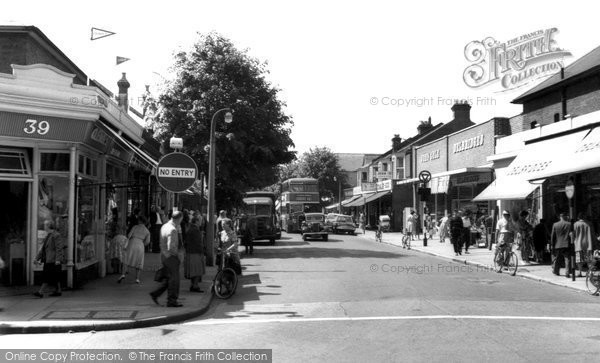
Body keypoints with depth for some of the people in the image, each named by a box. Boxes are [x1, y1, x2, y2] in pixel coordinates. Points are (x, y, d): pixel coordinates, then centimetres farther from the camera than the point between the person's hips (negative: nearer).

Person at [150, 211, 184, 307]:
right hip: (171, 257, -9)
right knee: (174, 279, 4)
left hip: (163, 255, 9)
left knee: (168, 278, 20)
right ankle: (171, 301, 11)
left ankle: (155, 294, 18)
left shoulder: (164, 226, 6)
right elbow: (170, 247, -27)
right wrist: (176, 253, -10)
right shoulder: (172, 230, -23)